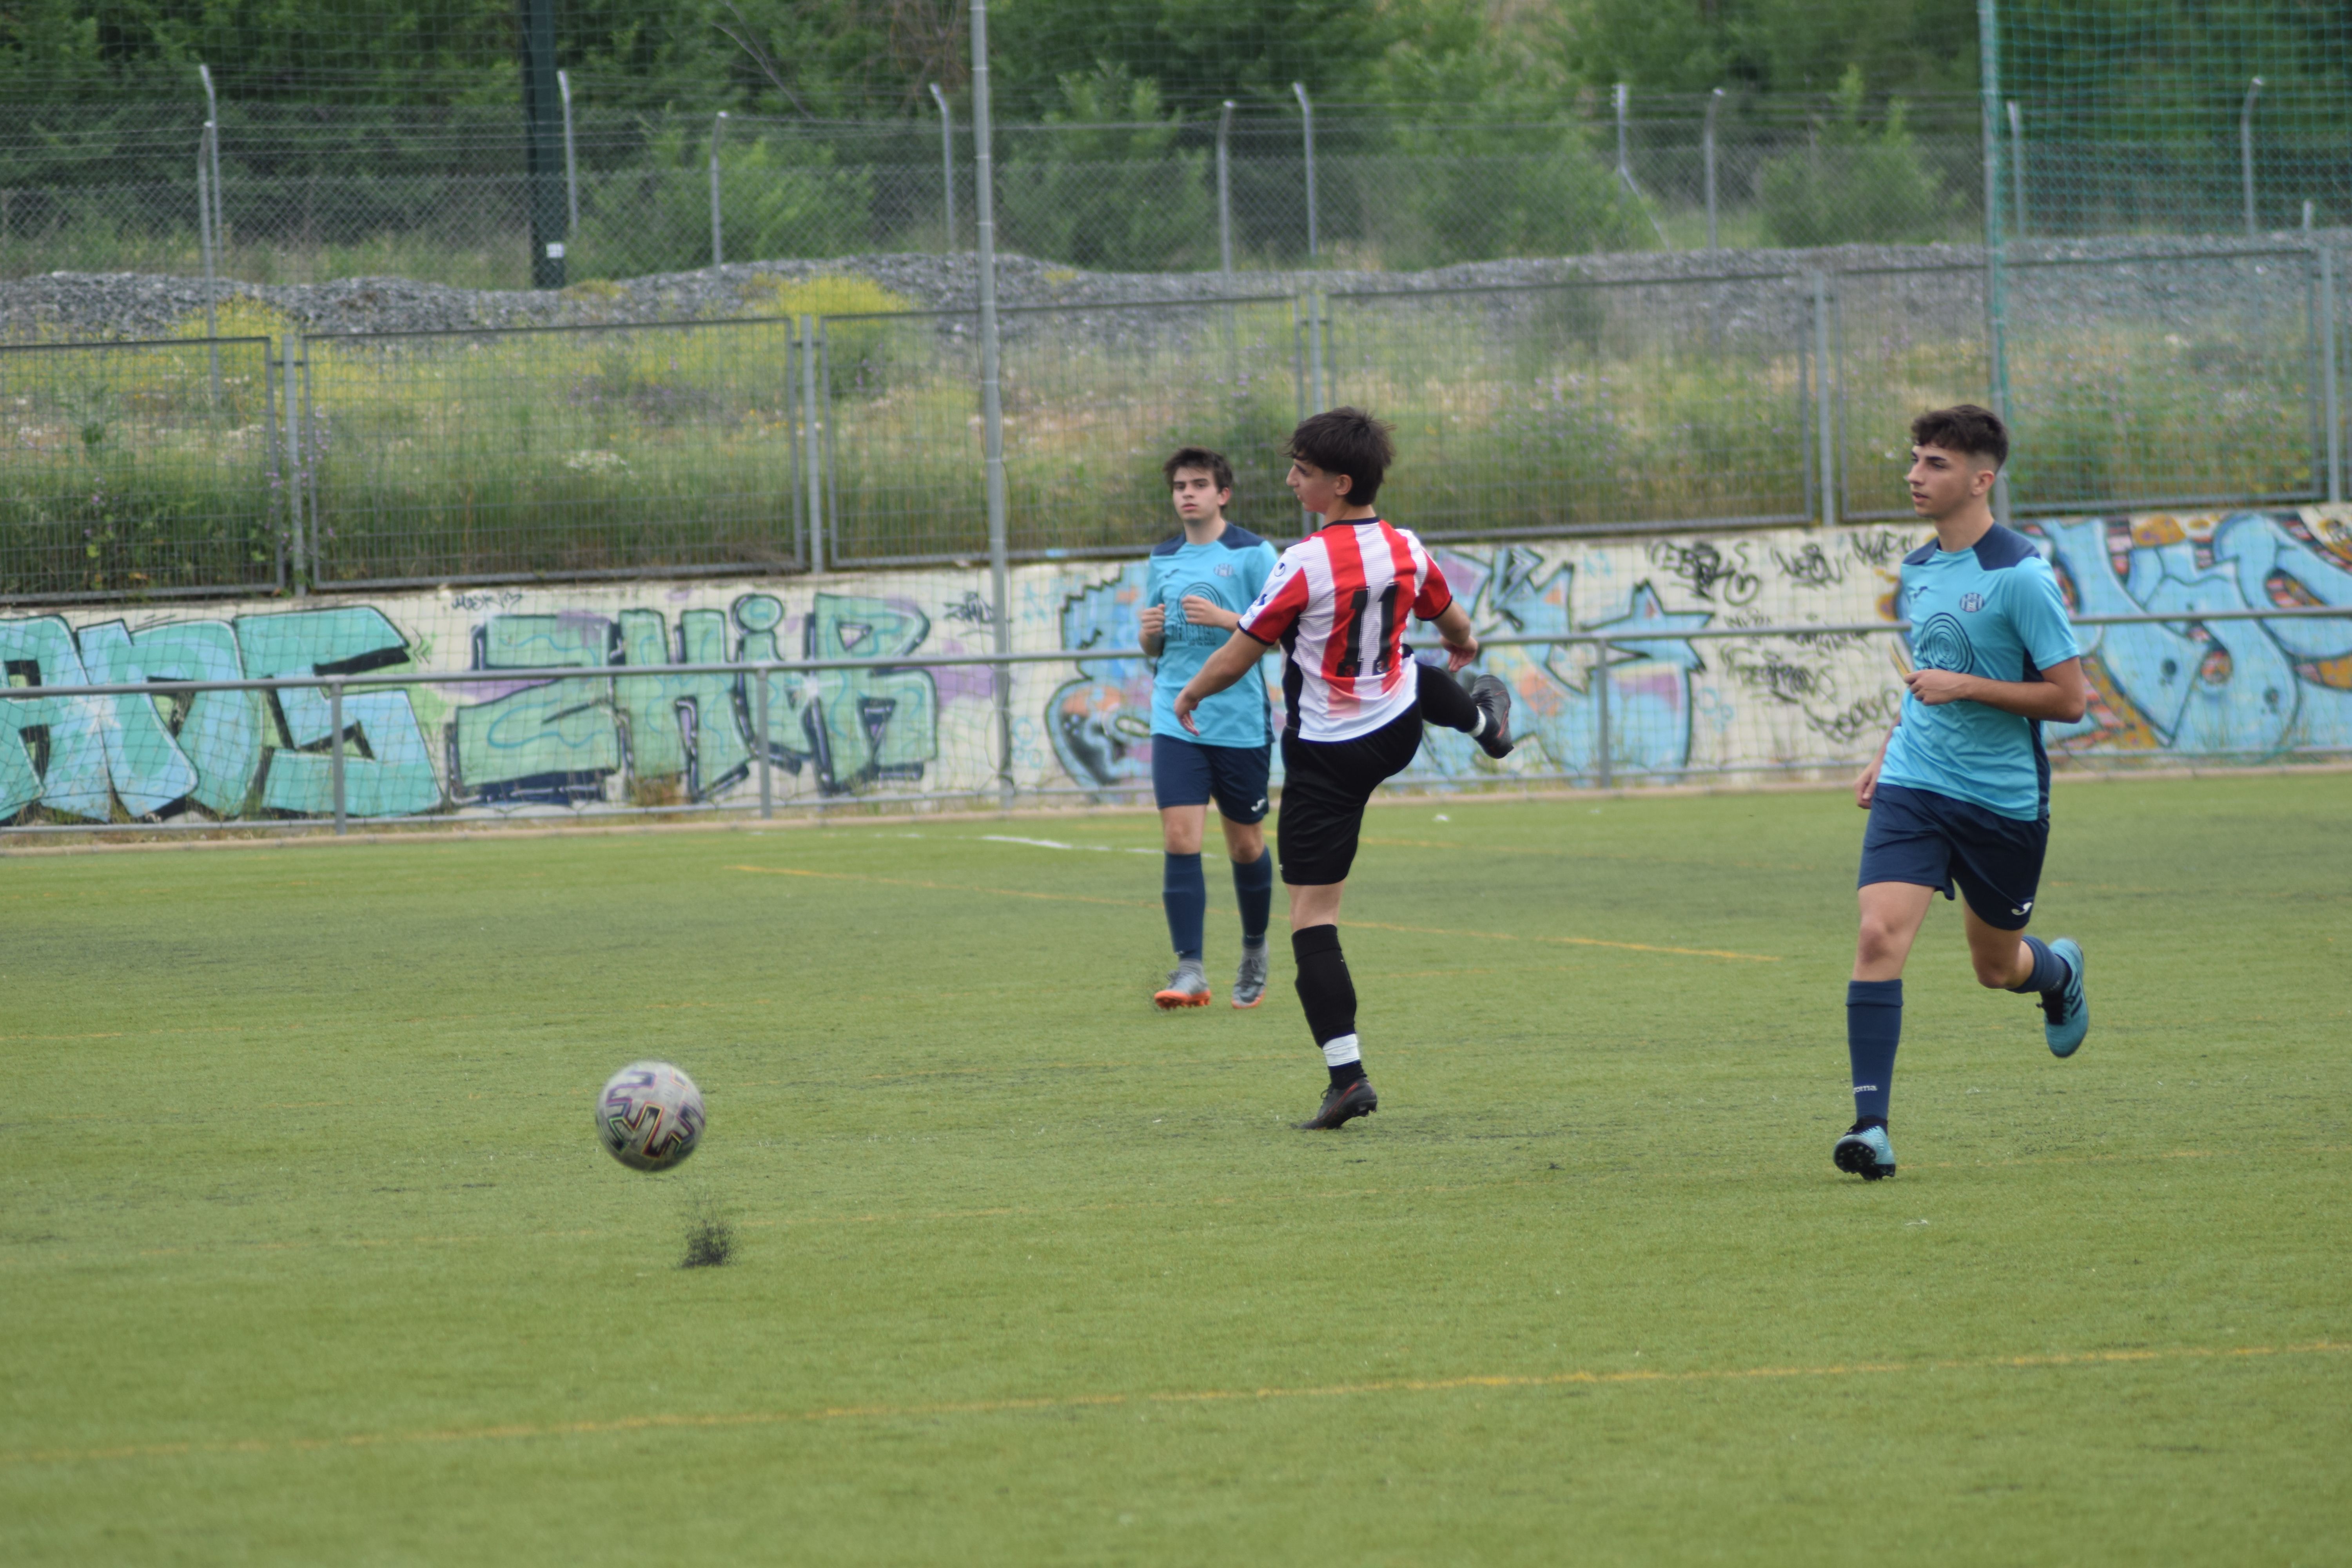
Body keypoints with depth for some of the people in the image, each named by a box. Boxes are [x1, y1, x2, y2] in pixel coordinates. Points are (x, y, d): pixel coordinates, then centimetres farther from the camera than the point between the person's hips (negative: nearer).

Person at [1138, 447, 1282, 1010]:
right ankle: (1190, 970, -13)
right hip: (1176, 721, 3)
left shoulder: (1252, 554, -3)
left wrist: (1224, 619, -20)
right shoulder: (1164, 558, 12)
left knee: (1246, 845, 9)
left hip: (1241, 721, -3)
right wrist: (1150, 634, -2)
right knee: (1179, 838, -11)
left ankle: (1254, 957, 31)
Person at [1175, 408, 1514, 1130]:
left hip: (1326, 758, -6)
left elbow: (1238, 657, -17)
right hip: (1398, 730, 6)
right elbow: (1454, 626, 17)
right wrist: (1462, 649, 43)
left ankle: (1347, 1076, -13)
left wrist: (1191, 693, 4)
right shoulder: (1406, 550, -4)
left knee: (1312, 915, -4)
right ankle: (1485, 720, 73)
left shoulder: (1305, 564, -24)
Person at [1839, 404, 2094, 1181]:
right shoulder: (1918, 570, 8)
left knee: (1996, 967, 13)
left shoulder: (2021, 576, -14)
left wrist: (1964, 687, -20)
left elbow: (2069, 698, -14)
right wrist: (1885, 757, 17)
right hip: (1914, 787, 4)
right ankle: (1871, 1123, -18)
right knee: (1879, 936, -17)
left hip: (2003, 797, -4)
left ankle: (2059, 970, 51)